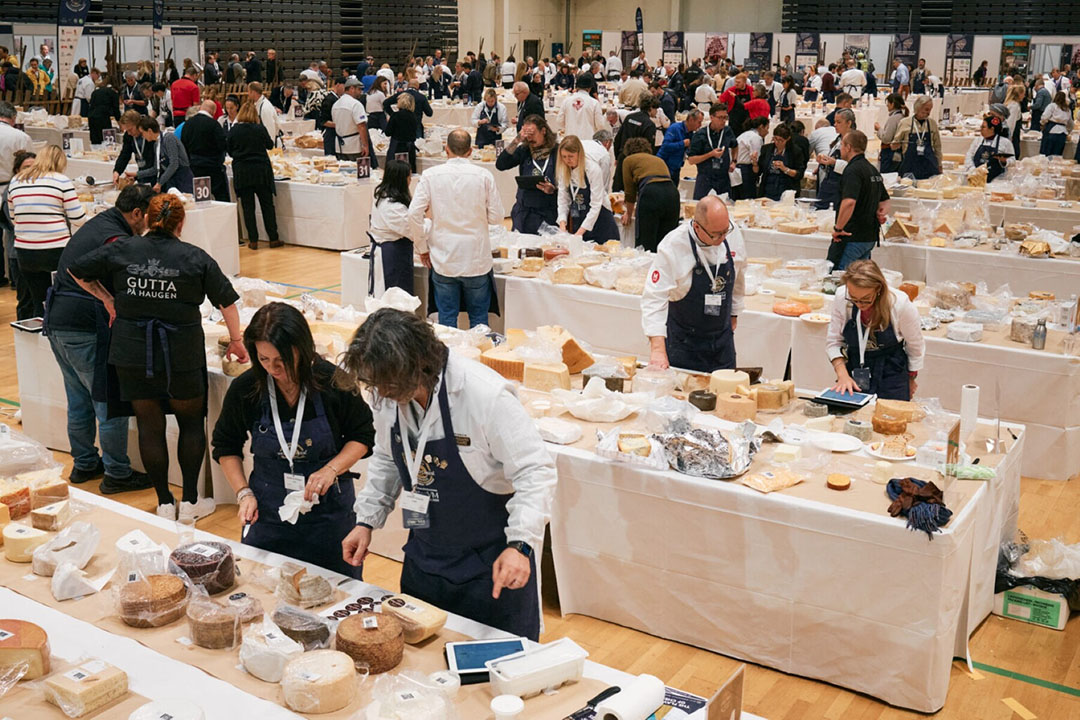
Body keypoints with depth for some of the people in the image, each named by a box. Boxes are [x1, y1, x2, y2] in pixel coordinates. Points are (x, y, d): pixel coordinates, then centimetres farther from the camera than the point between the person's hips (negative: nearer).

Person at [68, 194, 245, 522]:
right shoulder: (195, 257, -4)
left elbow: (77, 270, 9)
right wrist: (235, 341, 11)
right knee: (191, 421, 15)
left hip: (132, 351, 2)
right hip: (180, 352, -2)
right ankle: (190, 501, 17)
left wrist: (107, 299, 19)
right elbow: (227, 301, -1)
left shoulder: (121, 250, 1)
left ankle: (165, 503, 17)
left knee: (149, 424, 11)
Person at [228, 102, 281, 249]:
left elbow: (230, 152, 6)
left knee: (248, 207, 5)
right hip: (262, 170, 0)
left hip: (241, 172, 1)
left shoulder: (234, 131, -4)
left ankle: (253, 240, 5)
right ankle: (273, 238, 9)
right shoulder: (260, 129, -6)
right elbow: (270, 145, 10)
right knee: (267, 205, 7)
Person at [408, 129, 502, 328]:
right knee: (479, 318, 11)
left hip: (443, 259, 0)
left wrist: (422, 248, 5)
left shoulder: (430, 175, -4)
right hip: (476, 259, 0)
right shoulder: (484, 176, -5)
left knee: (446, 318, 9)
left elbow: (414, 214, -6)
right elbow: (496, 217, -2)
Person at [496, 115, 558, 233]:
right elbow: (500, 165, -4)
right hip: (524, 211, 3)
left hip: (548, 213, -3)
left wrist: (553, 189, -21)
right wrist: (516, 141, -8)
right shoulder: (524, 150, 7)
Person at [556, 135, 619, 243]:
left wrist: (580, 232, -24)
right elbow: (563, 200, 0)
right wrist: (562, 224, -17)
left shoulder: (594, 169, -18)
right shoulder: (563, 170, -1)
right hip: (577, 220, 4)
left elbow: (596, 205, -19)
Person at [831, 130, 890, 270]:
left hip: (852, 237, -10)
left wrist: (838, 228, -21)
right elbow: (885, 200, 26)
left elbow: (849, 202, -30)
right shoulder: (874, 170, 17)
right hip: (871, 236, 10)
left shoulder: (853, 170, -16)